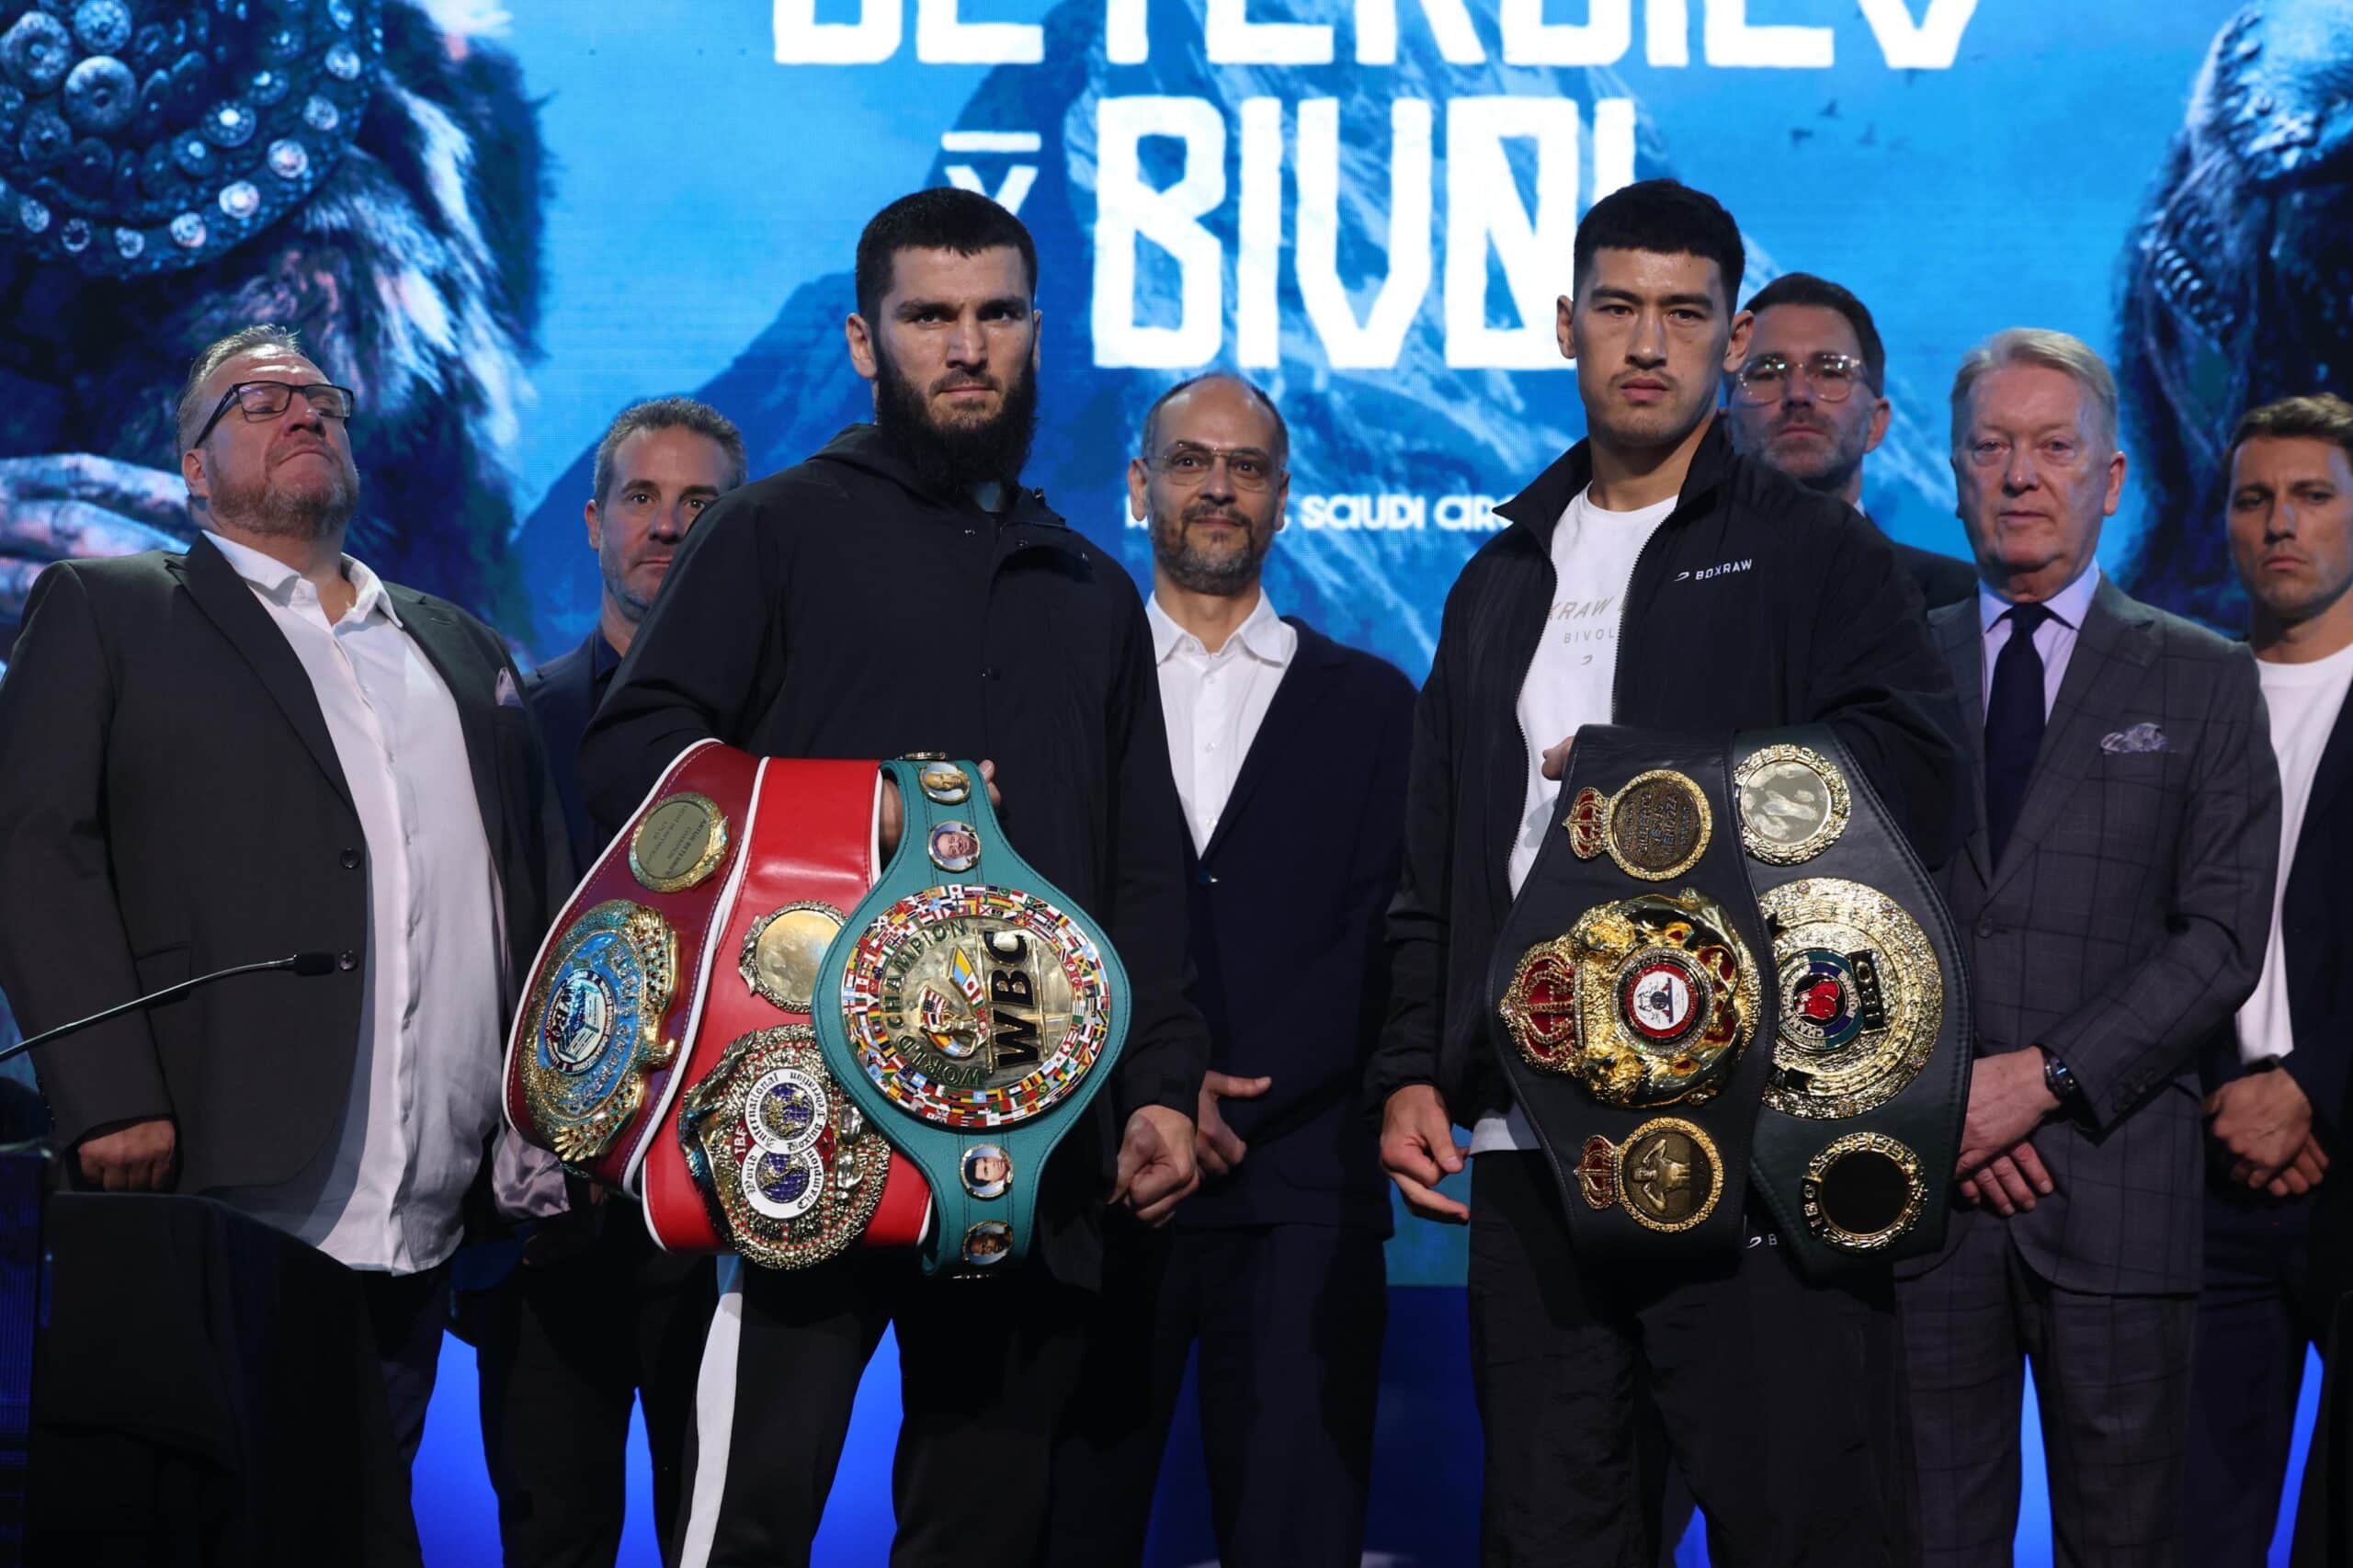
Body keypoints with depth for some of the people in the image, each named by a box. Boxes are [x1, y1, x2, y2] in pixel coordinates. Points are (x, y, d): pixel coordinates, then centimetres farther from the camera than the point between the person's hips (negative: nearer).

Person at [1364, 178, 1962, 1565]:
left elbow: (1902, 801, -9)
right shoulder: (1504, 579, 20)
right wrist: (1412, 1072, 11)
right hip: (1530, 1138, 5)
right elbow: (1437, 862, 21)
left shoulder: (1820, 555, 5)